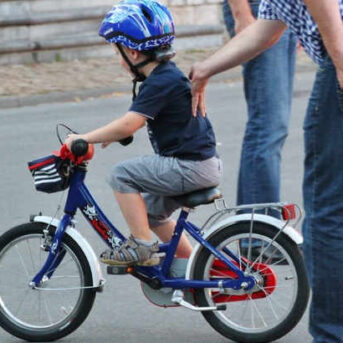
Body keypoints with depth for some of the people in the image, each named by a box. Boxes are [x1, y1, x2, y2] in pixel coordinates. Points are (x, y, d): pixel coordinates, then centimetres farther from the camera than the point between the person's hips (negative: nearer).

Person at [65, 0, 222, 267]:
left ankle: (142, 245, -9)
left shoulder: (161, 82, -18)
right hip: (202, 163, 10)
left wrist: (85, 138, -20)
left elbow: (129, 125, -26)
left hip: (192, 167, -10)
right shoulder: (169, 75, 14)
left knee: (122, 175, -13)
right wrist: (109, 135, 18)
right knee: (151, 211, 23)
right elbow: (137, 120, 28)